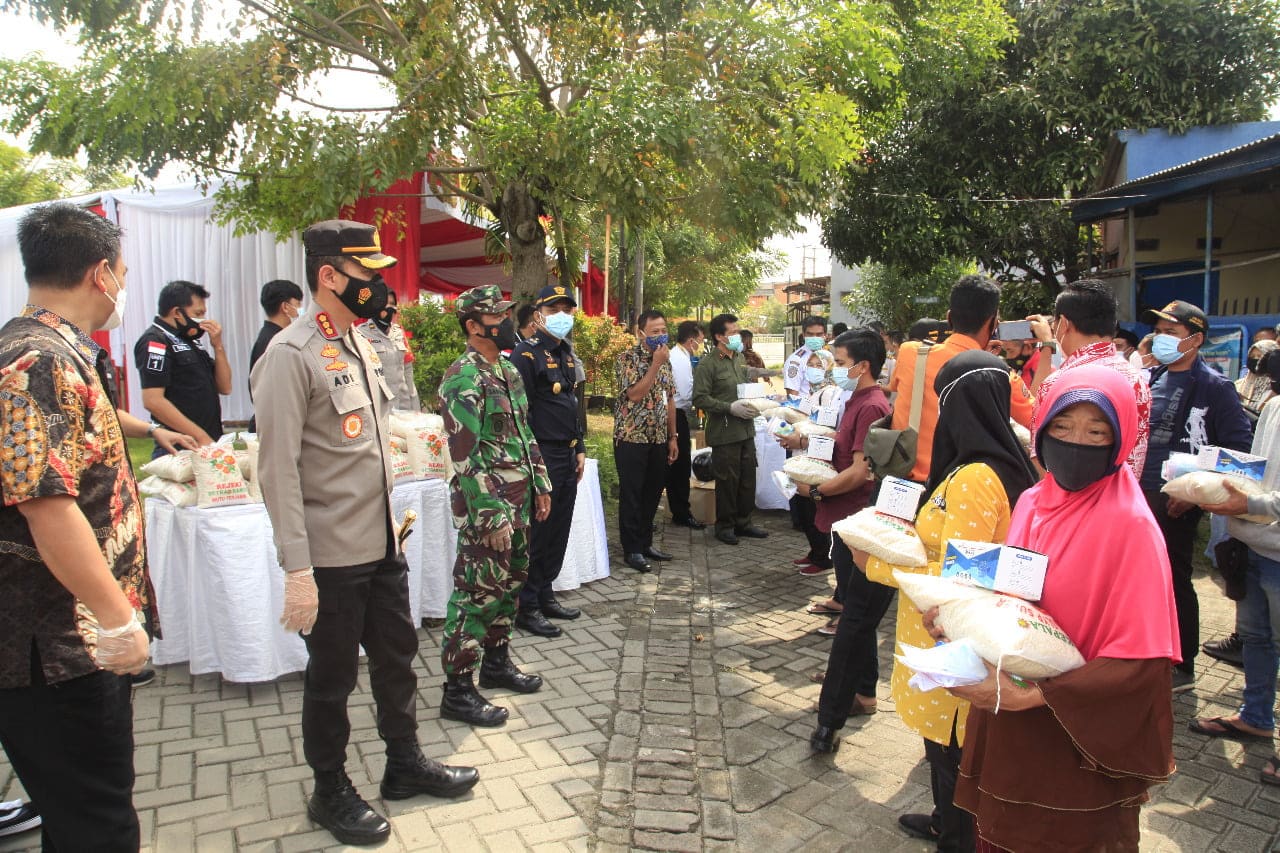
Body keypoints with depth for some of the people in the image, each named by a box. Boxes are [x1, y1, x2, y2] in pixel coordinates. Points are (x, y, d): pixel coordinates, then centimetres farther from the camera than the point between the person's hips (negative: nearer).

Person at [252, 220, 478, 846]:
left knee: (397, 656, 20)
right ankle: (331, 793, 31)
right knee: (333, 676, 10)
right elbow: (278, 471, -20)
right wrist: (297, 571, -22)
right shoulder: (291, 355, -17)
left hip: (384, 543, 8)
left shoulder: (360, 343, 9)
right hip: (333, 557, -7)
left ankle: (405, 763, 40)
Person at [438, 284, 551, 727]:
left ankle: (496, 661, 35)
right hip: (486, 507, -9)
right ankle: (458, 691, 10)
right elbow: (465, 458, -21)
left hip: (518, 501, 9)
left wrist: (540, 485, 16)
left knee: (510, 584, 18)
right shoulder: (464, 379, -17)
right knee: (477, 594, -2)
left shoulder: (509, 370, 12)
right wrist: (492, 517, -21)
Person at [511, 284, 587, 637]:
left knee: (558, 532, 14)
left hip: (567, 456, 9)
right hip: (541, 457, -9)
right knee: (537, 534, -1)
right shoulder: (526, 354, -12)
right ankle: (527, 607, 10)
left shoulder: (565, 353, 15)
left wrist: (579, 449, 18)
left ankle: (545, 596, 27)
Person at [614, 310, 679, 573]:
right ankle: (632, 550, 9)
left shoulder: (665, 360, 11)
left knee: (652, 493, 12)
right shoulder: (628, 358, -9)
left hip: (658, 439, 7)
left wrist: (673, 437, 11)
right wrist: (656, 364, -18)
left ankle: (645, 543, 24)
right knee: (631, 495, 0)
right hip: (632, 438, -6)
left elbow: (669, 400, 14)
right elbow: (635, 394, -21)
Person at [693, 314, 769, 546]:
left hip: (746, 429, 7)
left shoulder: (739, 359, 13)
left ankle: (743, 522, 27)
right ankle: (724, 526, 17)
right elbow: (700, 398, -16)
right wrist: (730, 408, -21)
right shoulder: (708, 364, -10)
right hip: (724, 432, -7)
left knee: (748, 478, 13)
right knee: (727, 480, 2)